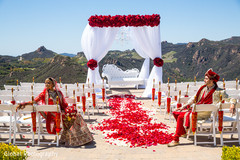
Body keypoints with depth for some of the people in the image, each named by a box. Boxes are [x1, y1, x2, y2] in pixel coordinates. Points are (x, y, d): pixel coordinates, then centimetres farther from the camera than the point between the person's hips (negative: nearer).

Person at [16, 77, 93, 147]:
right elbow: (34, 101, 1)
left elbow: (64, 104, 11)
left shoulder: (58, 93, 9)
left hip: (61, 112, 3)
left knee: (77, 116, -17)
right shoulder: (44, 93, 3)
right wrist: (24, 104, -11)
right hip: (52, 114, -3)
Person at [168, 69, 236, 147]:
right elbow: (194, 98, 16)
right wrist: (184, 106, 9)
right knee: (176, 112, -1)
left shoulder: (218, 92, -6)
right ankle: (183, 132, 14)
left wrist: (232, 104, -26)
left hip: (205, 113, -8)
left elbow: (230, 99, -3)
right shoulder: (203, 88, 12)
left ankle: (176, 140, -16)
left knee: (181, 117, -24)